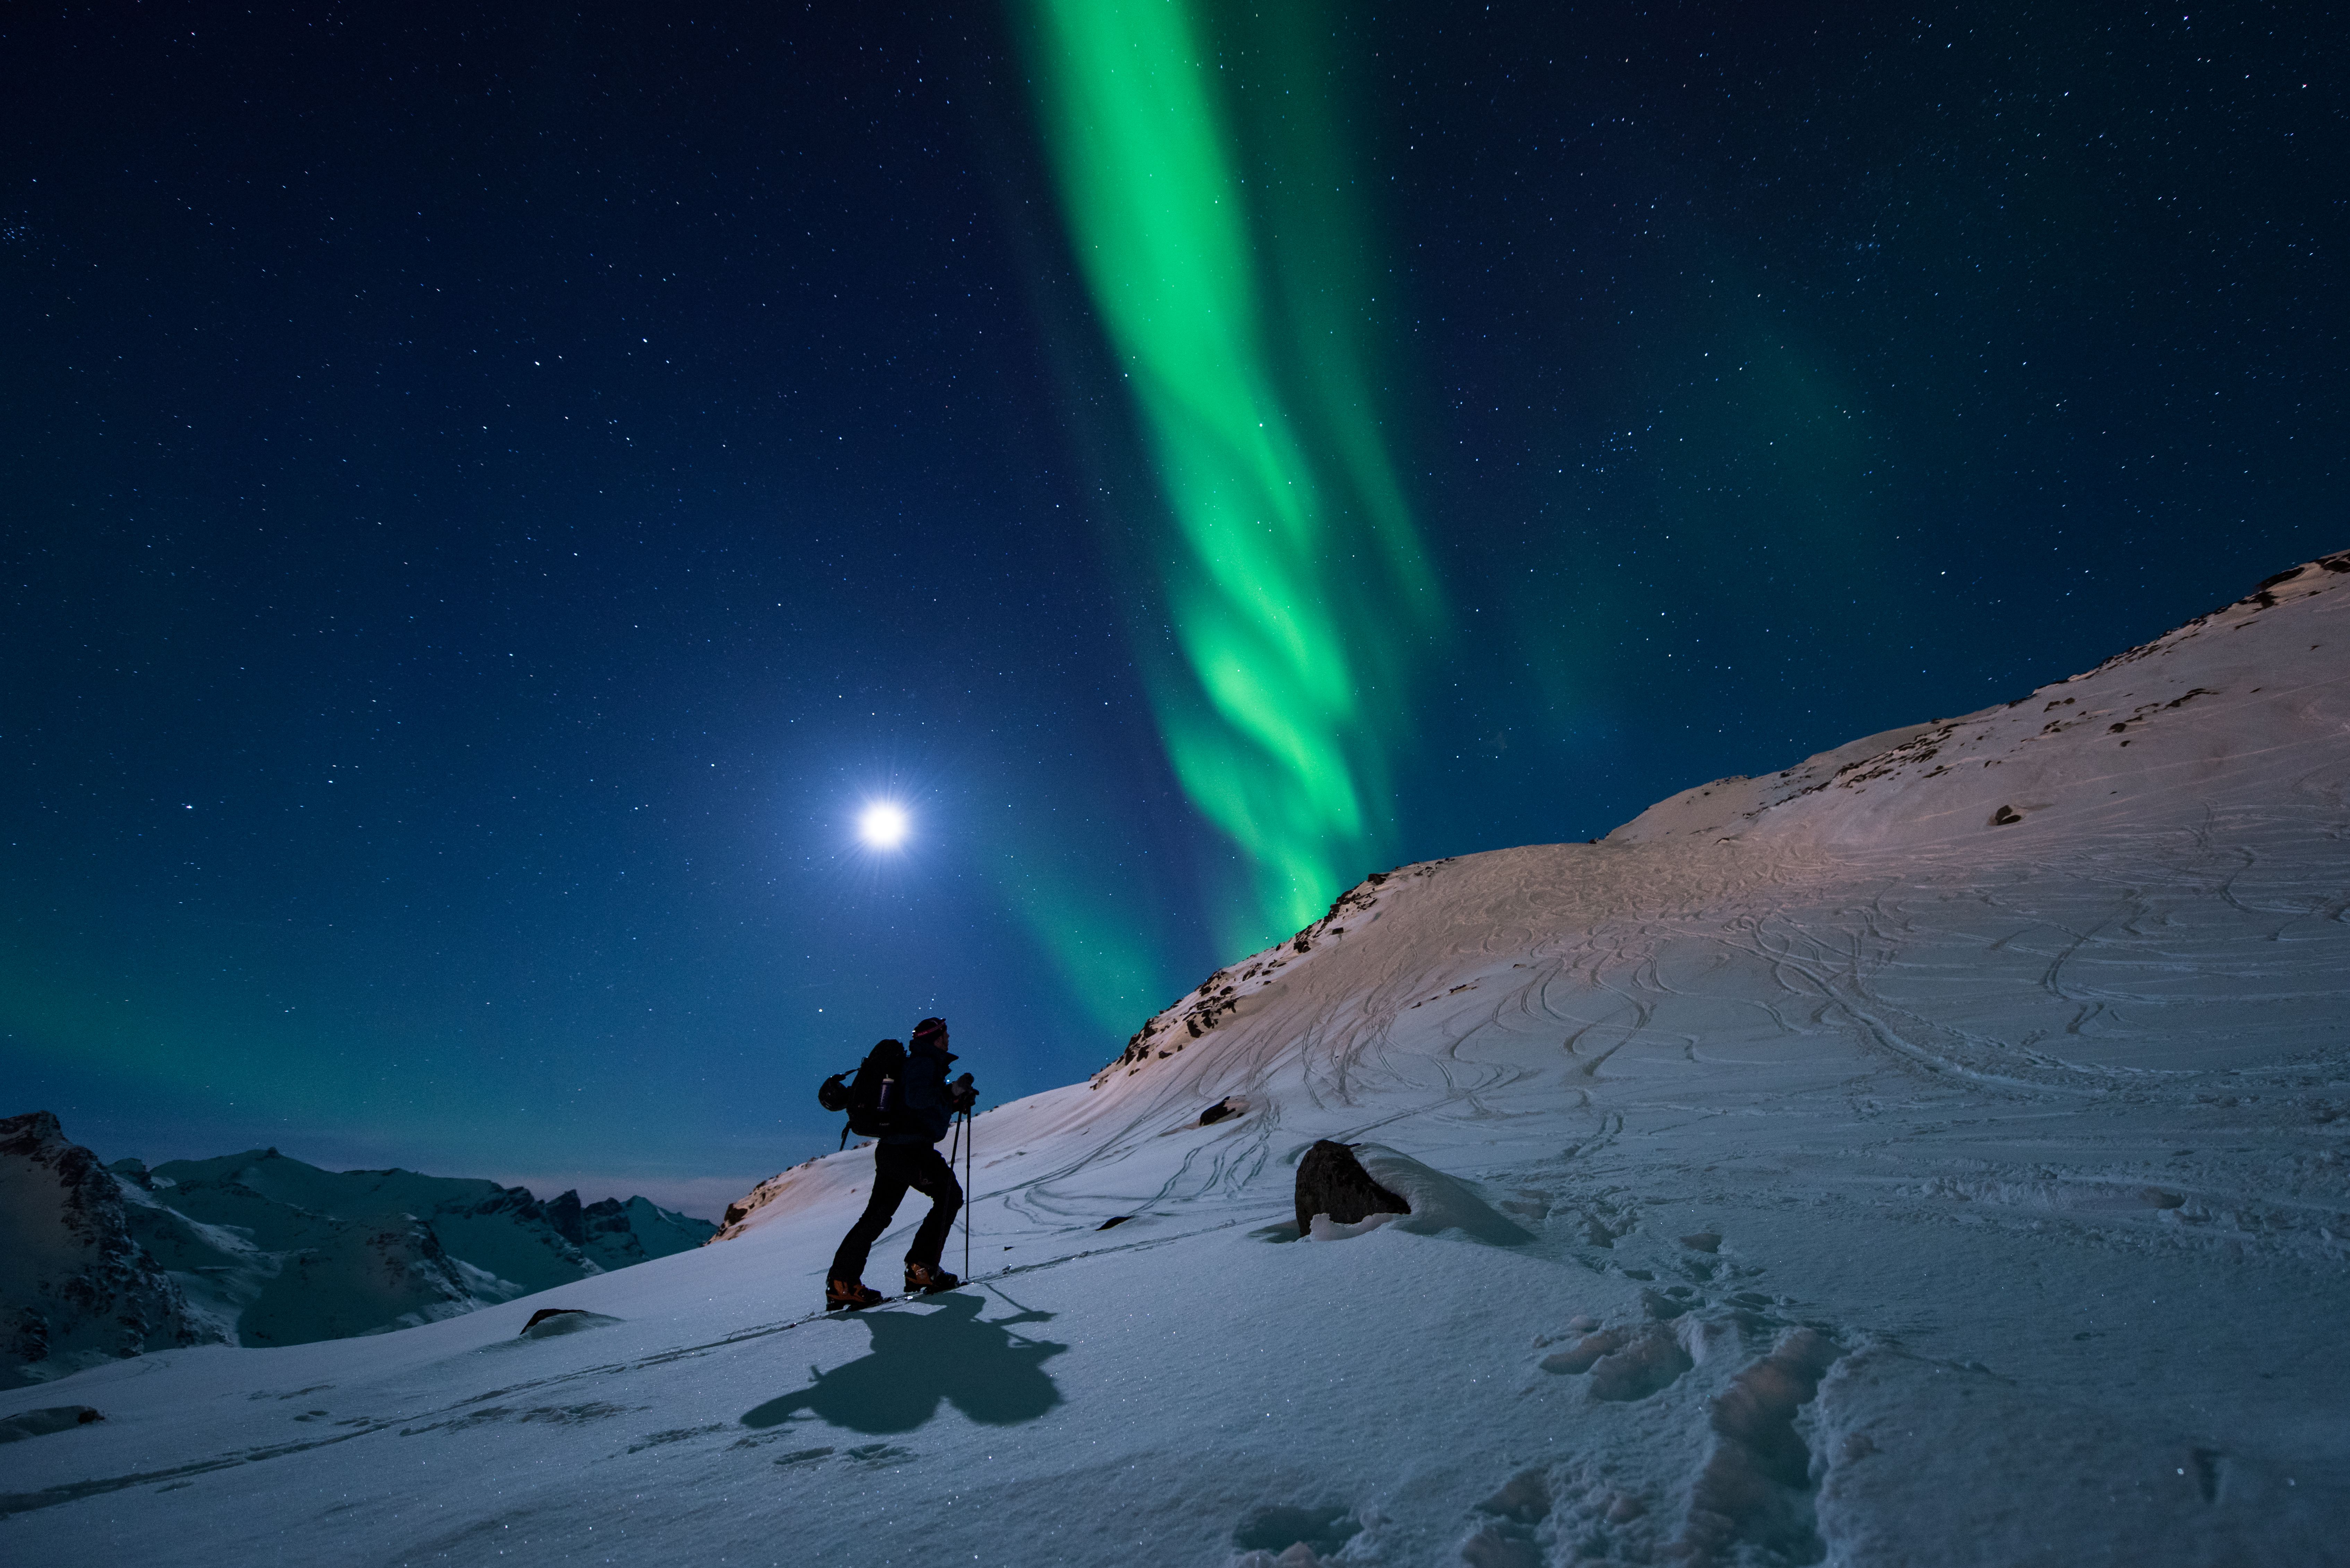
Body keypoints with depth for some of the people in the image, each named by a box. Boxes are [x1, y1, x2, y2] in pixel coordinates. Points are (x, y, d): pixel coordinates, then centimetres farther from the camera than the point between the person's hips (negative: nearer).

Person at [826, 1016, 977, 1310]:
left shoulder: (921, 1062, 22)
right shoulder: (924, 1062, -8)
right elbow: (916, 1098, -24)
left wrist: (956, 1101, 17)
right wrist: (951, 1092, -23)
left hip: (890, 1149, 10)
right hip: (909, 1149, -10)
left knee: (878, 1214, 13)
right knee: (950, 1195, -2)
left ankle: (842, 1283, 14)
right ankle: (921, 1268, -5)